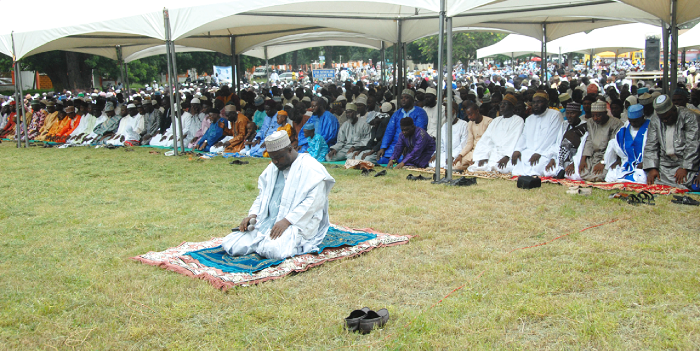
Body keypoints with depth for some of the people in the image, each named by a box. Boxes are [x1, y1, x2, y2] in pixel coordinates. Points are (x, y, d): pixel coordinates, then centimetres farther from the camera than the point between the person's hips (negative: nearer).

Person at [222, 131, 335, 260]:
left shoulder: (311, 168, -6)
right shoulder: (272, 168, 19)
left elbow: (314, 201, -17)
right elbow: (262, 195, 23)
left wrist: (287, 221, -24)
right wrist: (253, 214, 2)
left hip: (297, 224, -7)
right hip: (267, 222, 7)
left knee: (271, 249, -34)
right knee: (230, 245, -11)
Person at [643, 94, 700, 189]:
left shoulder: (688, 117, -4)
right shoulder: (655, 121, 8)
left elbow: (692, 145, -9)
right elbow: (650, 146, 4)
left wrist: (684, 168, -16)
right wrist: (652, 168, -8)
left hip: (686, 162, -3)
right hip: (664, 163, 3)